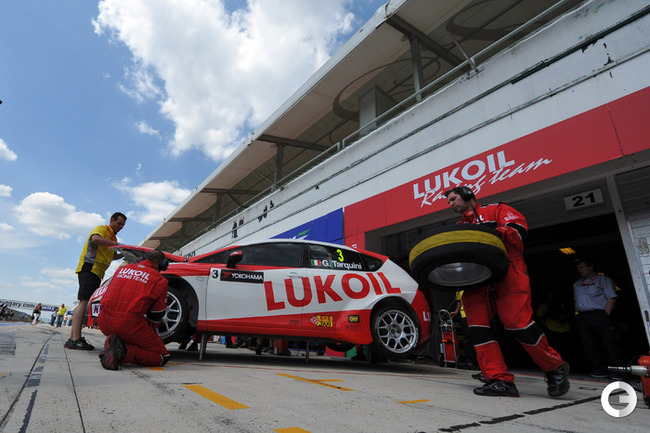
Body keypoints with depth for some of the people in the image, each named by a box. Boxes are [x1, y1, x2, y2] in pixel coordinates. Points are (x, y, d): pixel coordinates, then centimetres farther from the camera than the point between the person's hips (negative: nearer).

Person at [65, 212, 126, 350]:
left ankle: (72, 338, 8)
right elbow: (95, 238, -25)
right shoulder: (101, 229, -1)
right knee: (84, 301, -16)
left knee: (85, 303, 6)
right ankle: (75, 339, -19)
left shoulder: (113, 237, 25)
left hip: (97, 272, 9)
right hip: (89, 268, -9)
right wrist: (116, 243, -23)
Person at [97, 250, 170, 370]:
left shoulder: (122, 269, 16)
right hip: (129, 325, -6)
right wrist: (150, 329, 29)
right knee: (163, 357, 7)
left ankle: (113, 344, 6)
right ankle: (125, 352, -16)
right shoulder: (159, 280, 1)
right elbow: (157, 314, 6)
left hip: (104, 324, 6)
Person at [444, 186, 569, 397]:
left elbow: (519, 226, -4)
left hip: (507, 273, -6)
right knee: (477, 323, -9)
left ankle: (555, 367, 10)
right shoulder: (460, 227, 28)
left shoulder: (495, 210, 12)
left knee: (517, 321, -14)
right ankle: (499, 380, -5)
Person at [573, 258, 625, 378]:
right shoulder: (576, 284, 23)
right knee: (589, 345, 2)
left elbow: (611, 298, -3)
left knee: (609, 343, -7)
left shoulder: (602, 279, 6)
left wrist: (606, 315, -12)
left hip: (599, 315, -5)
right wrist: (577, 316, 10)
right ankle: (599, 370, 8)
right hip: (582, 318, 5)